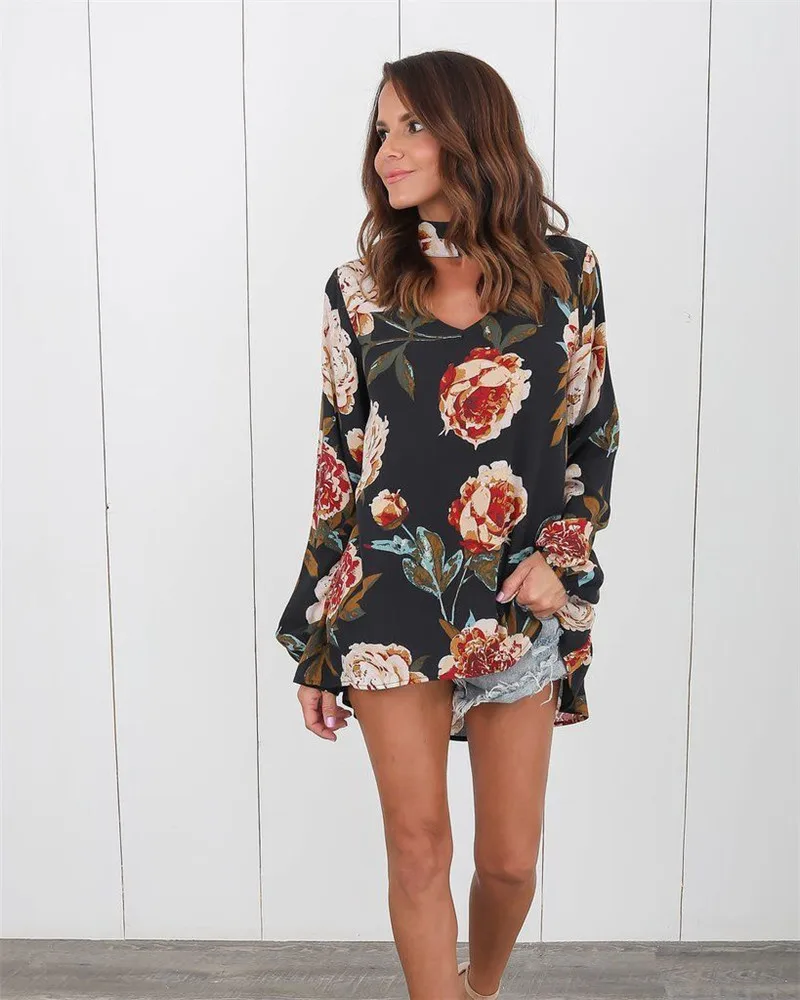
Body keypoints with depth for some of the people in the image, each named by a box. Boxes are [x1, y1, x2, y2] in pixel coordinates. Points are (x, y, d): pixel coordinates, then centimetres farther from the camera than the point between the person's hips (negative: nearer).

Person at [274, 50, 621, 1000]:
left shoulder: (565, 273, 0)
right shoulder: (361, 288, 0)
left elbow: (595, 431, 8)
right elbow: (338, 462, 3)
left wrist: (559, 555, -8)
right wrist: (314, 642, 3)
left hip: (517, 604, 1)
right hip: (391, 604, 0)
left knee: (512, 860, 11)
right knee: (419, 849, 5)